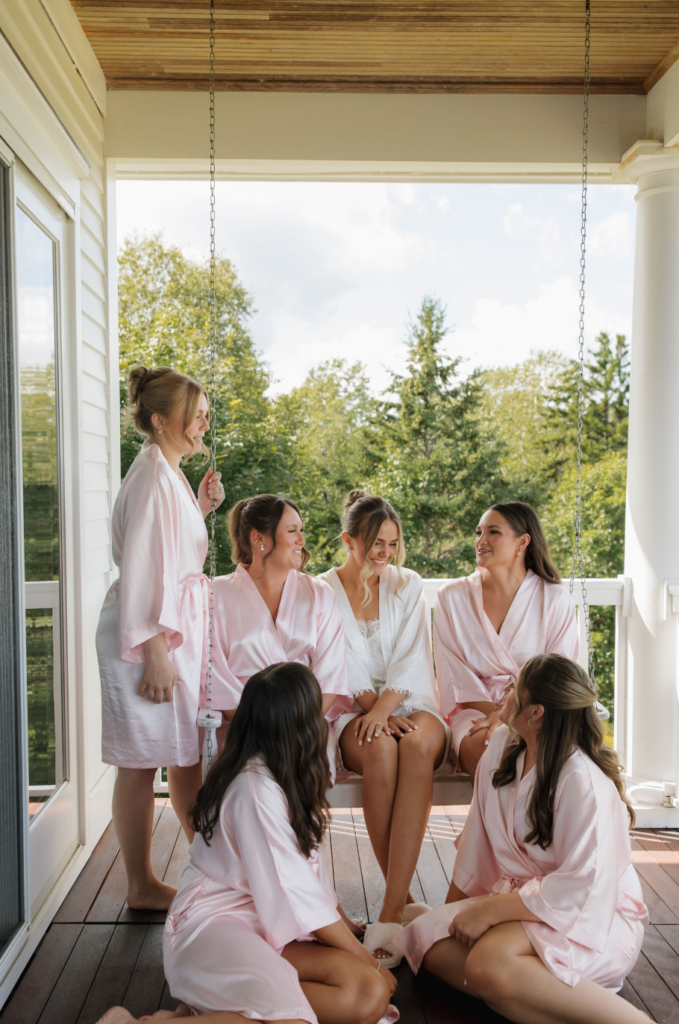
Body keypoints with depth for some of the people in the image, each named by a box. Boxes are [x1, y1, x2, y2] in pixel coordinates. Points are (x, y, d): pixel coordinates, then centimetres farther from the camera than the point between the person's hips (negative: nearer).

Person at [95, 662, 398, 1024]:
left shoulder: (270, 775, 8)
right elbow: (295, 893, -17)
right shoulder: (258, 789, -21)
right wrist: (365, 957, -7)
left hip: (260, 924, 9)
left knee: (372, 994, -12)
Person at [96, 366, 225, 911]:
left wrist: (201, 507, 11)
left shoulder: (170, 474, 15)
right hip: (151, 632, -10)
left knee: (189, 752, 17)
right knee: (142, 761, 3)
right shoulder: (152, 476, -16)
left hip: (180, 626, 10)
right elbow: (141, 568, -21)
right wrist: (155, 651, -22)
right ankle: (142, 886, 17)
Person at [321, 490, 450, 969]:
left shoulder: (408, 584, 10)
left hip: (412, 704, 1)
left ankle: (390, 914, -36)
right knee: (380, 750, -36)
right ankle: (405, 900, -24)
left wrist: (385, 706, -16)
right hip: (355, 711, -1)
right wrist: (372, 708, -16)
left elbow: (412, 657, 0)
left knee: (417, 748, -35)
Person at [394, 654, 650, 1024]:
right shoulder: (502, 745, -1)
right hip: (521, 895, 7)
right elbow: (477, 840, 6)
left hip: (591, 915, -7)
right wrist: (453, 911, 9)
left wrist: (489, 911, -23)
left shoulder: (586, 785, -22)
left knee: (488, 964, -33)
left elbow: (582, 886, -28)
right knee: (428, 941, -13)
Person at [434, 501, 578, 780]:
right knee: (486, 746, -35)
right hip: (475, 707, 0)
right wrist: (492, 711, -14)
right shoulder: (452, 596, 6)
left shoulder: (554, 599, 3)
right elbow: (453, 673, 3)